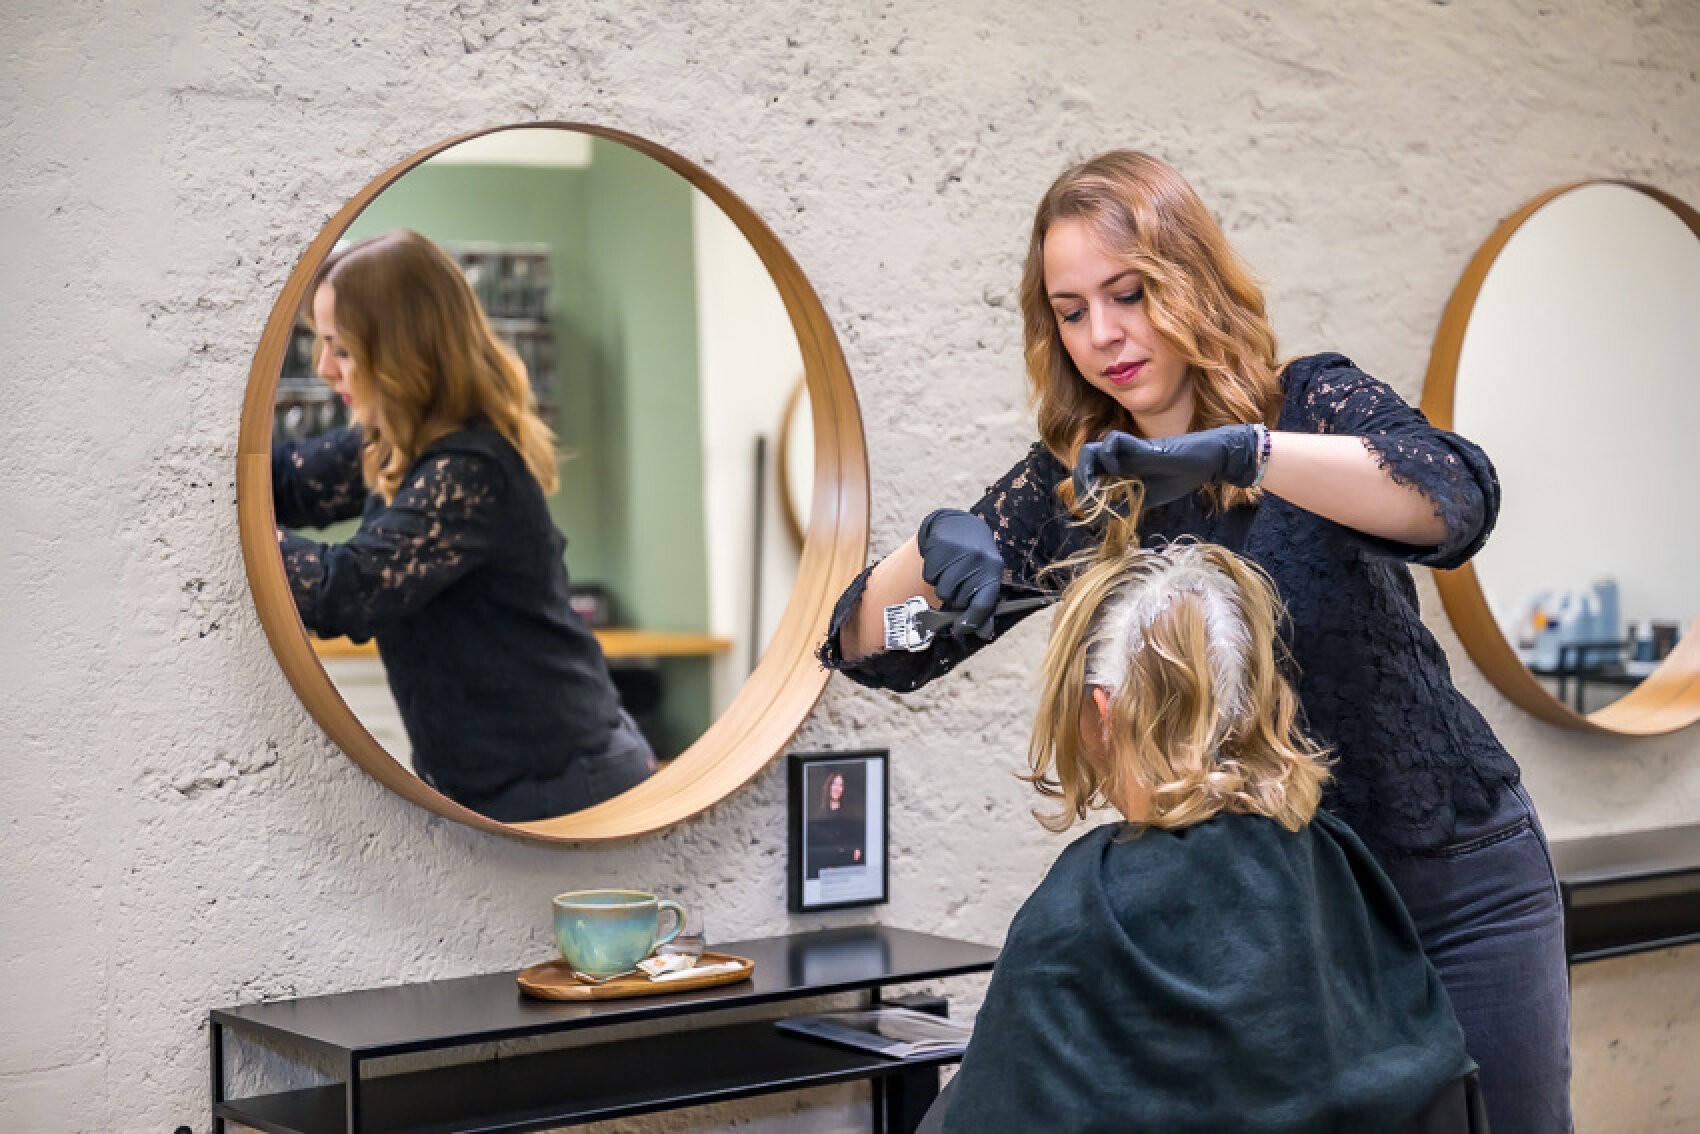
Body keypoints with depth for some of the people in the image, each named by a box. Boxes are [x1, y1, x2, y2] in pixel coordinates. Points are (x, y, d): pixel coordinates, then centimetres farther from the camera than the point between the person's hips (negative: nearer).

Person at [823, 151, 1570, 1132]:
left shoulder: (1313, 404, -9)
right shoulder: (1070, 486, 0)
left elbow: (1456, 500, -30)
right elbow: (870, 648, -3)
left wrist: (1233, 451, -42)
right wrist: (935, 548, -25)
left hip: (1452, 875, -2)